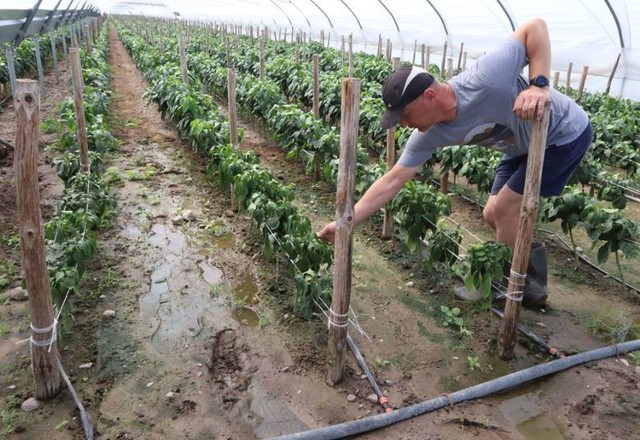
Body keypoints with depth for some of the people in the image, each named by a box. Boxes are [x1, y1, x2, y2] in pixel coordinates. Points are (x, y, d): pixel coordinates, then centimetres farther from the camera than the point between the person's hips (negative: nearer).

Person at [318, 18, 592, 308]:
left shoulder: (483, 81, -37)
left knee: (505, 209, -10)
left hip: (566, 132, -7)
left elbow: (536, 26, -28)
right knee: (494, 215, 7)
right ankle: (530, 284, 26)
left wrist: (540, 84, -39)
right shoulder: (429, 135, -16)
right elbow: (392, 181, -13)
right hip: (525, 146, 7)